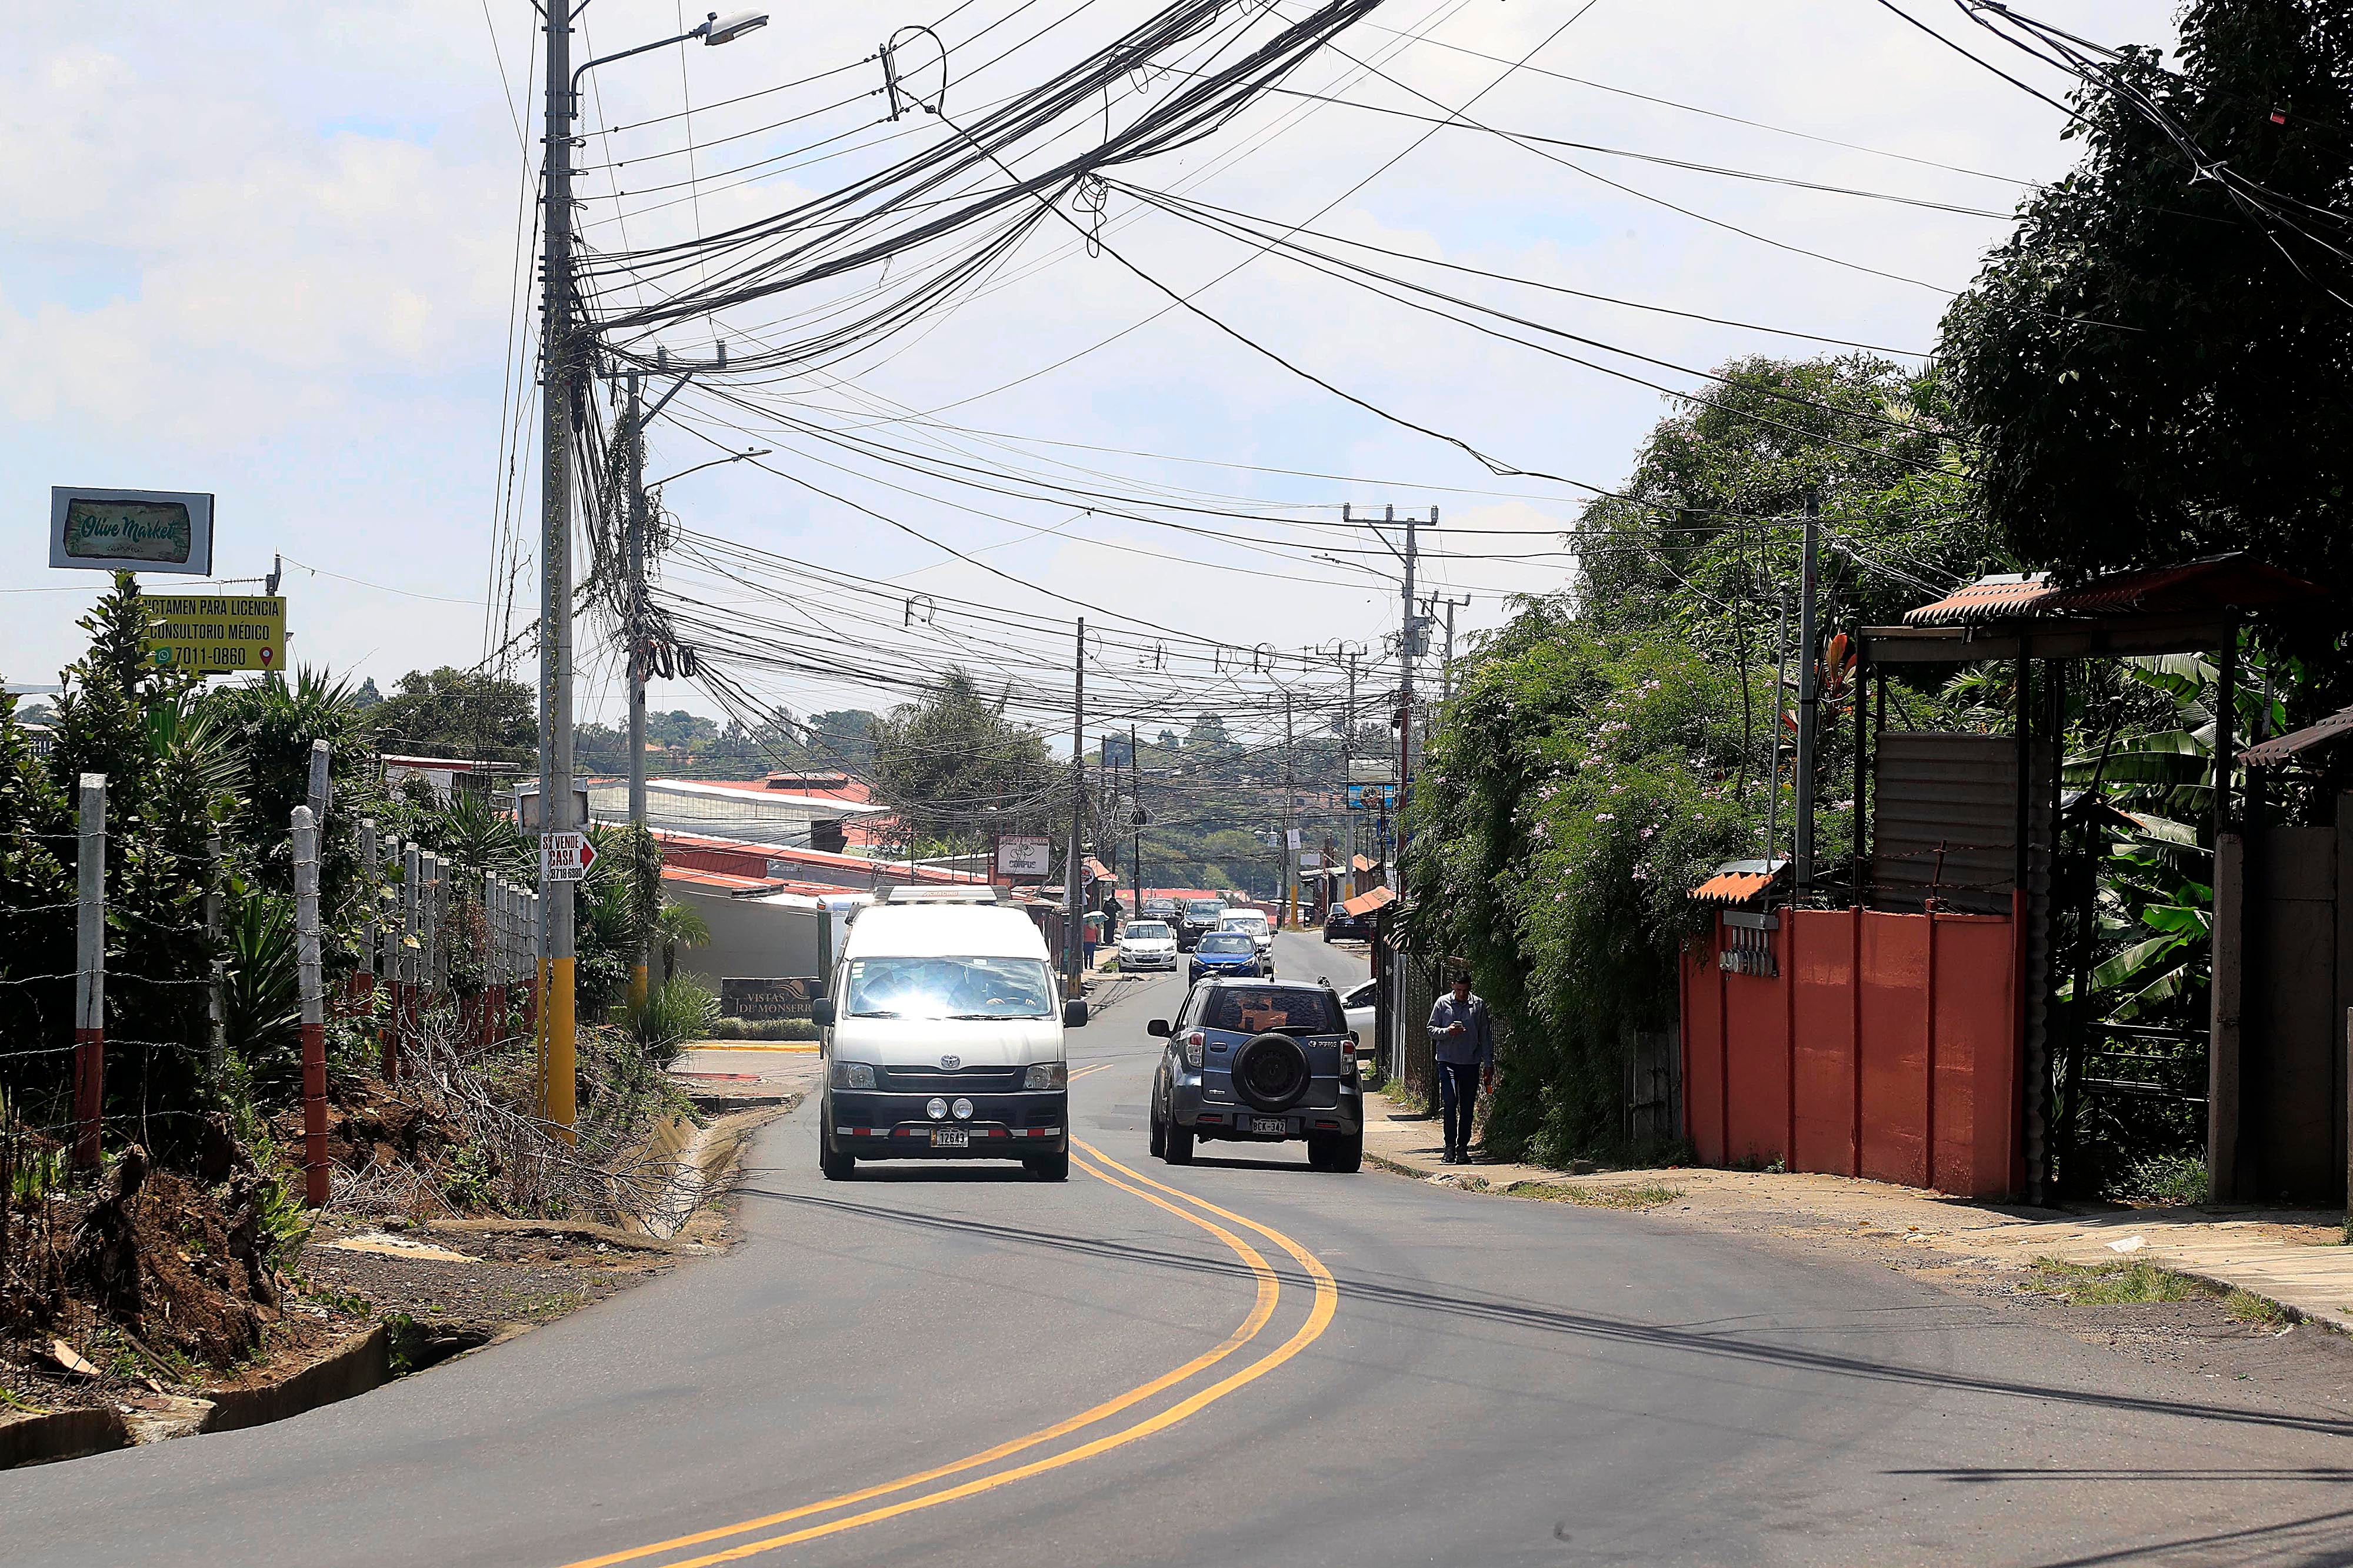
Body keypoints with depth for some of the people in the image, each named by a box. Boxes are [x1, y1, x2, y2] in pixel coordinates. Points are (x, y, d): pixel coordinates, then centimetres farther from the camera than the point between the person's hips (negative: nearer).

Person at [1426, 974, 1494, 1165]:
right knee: (1450, 1102, -15)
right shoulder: (1443, 1003, 3)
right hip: (1448, 1061, -2)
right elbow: (1432, 1030, 6)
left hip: (1471, 1063, 2)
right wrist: (1448, 1031, -15)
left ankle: (1463, 1148, 11)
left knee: (1467, 1107, 4)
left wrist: (1488, 1063, 8)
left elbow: (1485, 1036, 10)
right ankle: (1450, 1146, -9)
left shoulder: (1479, 1006, 5)